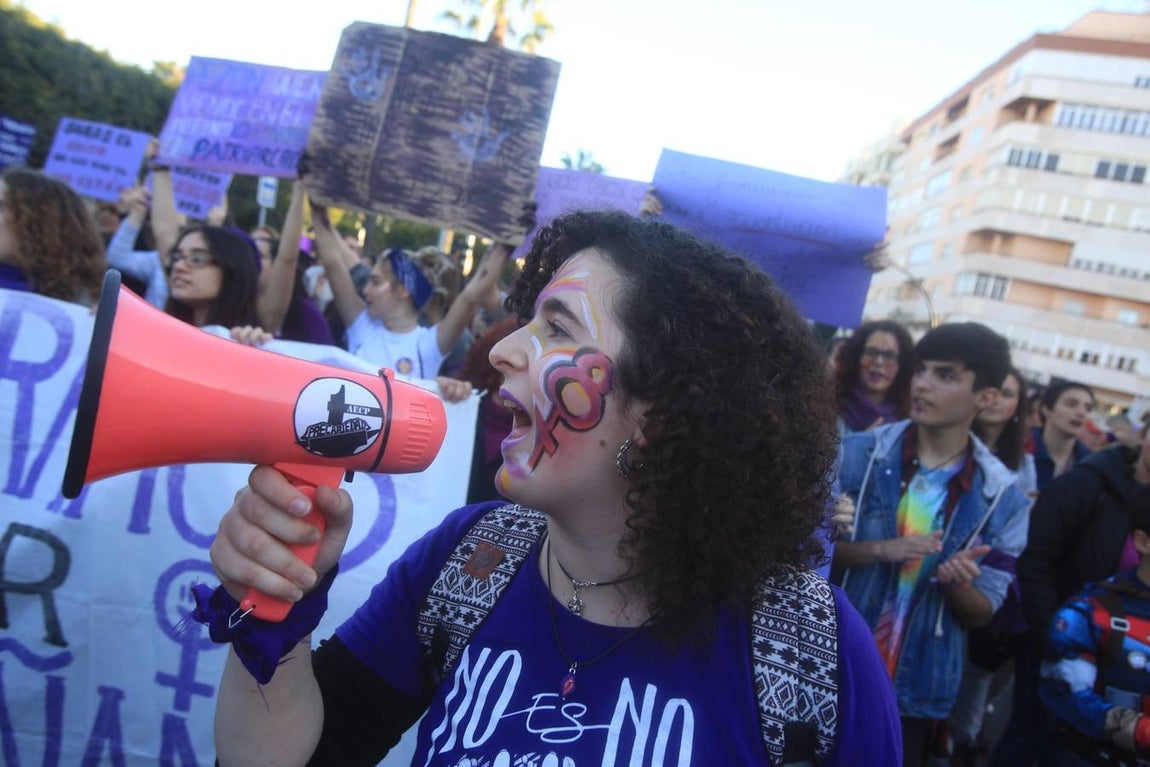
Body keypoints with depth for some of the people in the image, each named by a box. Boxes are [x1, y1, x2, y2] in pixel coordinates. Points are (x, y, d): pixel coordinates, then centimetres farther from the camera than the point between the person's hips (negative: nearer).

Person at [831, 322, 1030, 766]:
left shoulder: (1002, 497, -5)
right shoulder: (859, 452, -9)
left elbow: (981, 613, 0)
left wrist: (959, 585, -21)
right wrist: (877, 549, -23)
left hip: (917, 691, 1)